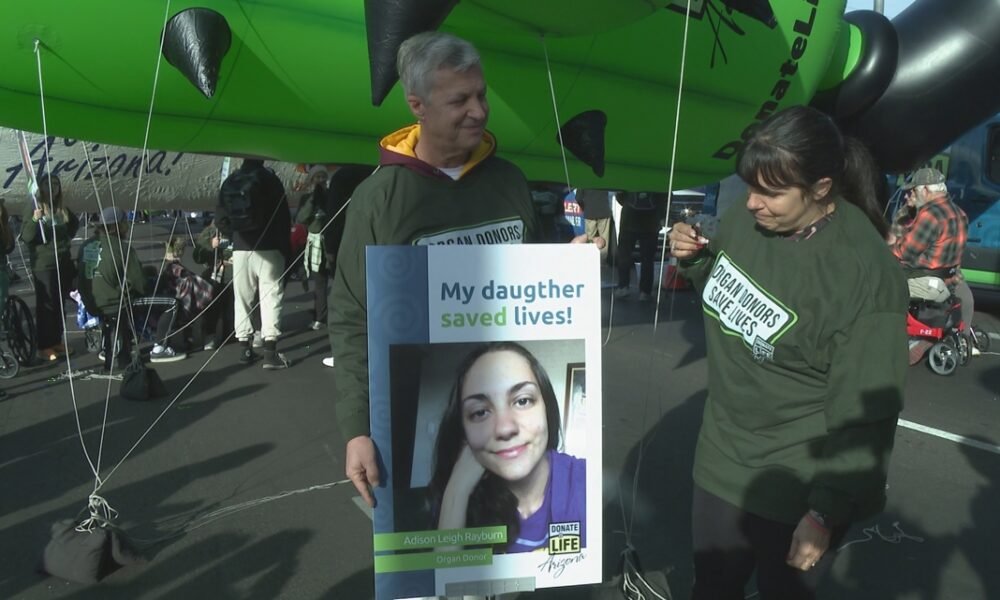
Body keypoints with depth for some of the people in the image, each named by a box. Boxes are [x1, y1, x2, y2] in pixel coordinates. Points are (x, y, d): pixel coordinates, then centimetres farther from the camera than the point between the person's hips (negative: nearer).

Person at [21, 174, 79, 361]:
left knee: (59, 304, 13)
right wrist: (34, 220, -28)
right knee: (46, 305, -3)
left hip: (63, 263, 6)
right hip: (44, 265, -6)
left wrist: (68, 237, 7)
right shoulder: (35, 207, -7)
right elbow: (25, 237, -14)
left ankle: (57, 341, 23)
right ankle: (44, 346, 4)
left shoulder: (62, 208, 9)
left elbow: (75, 224, 26)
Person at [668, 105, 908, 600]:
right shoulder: (743, 219, -6)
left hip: (797, 489, -5)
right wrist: (693, 261, -6)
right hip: (720, 461, 6)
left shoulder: (865, 272, -24)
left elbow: (862, 413, -20)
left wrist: (826, 511, -16)